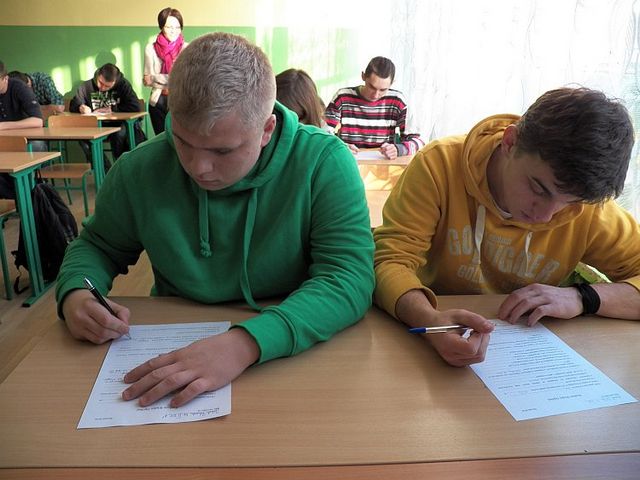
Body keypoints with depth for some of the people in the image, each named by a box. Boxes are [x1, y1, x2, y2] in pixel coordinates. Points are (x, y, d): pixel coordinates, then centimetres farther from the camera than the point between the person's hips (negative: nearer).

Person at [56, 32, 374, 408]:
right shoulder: (139, 170, -5)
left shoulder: (323, 162, -15)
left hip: (292, 355, -3)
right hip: (173, 350, 4)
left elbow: (349, 278, -22)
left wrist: (247, 343, -35)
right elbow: (98, 246, 12)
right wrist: (75, 293, -10)